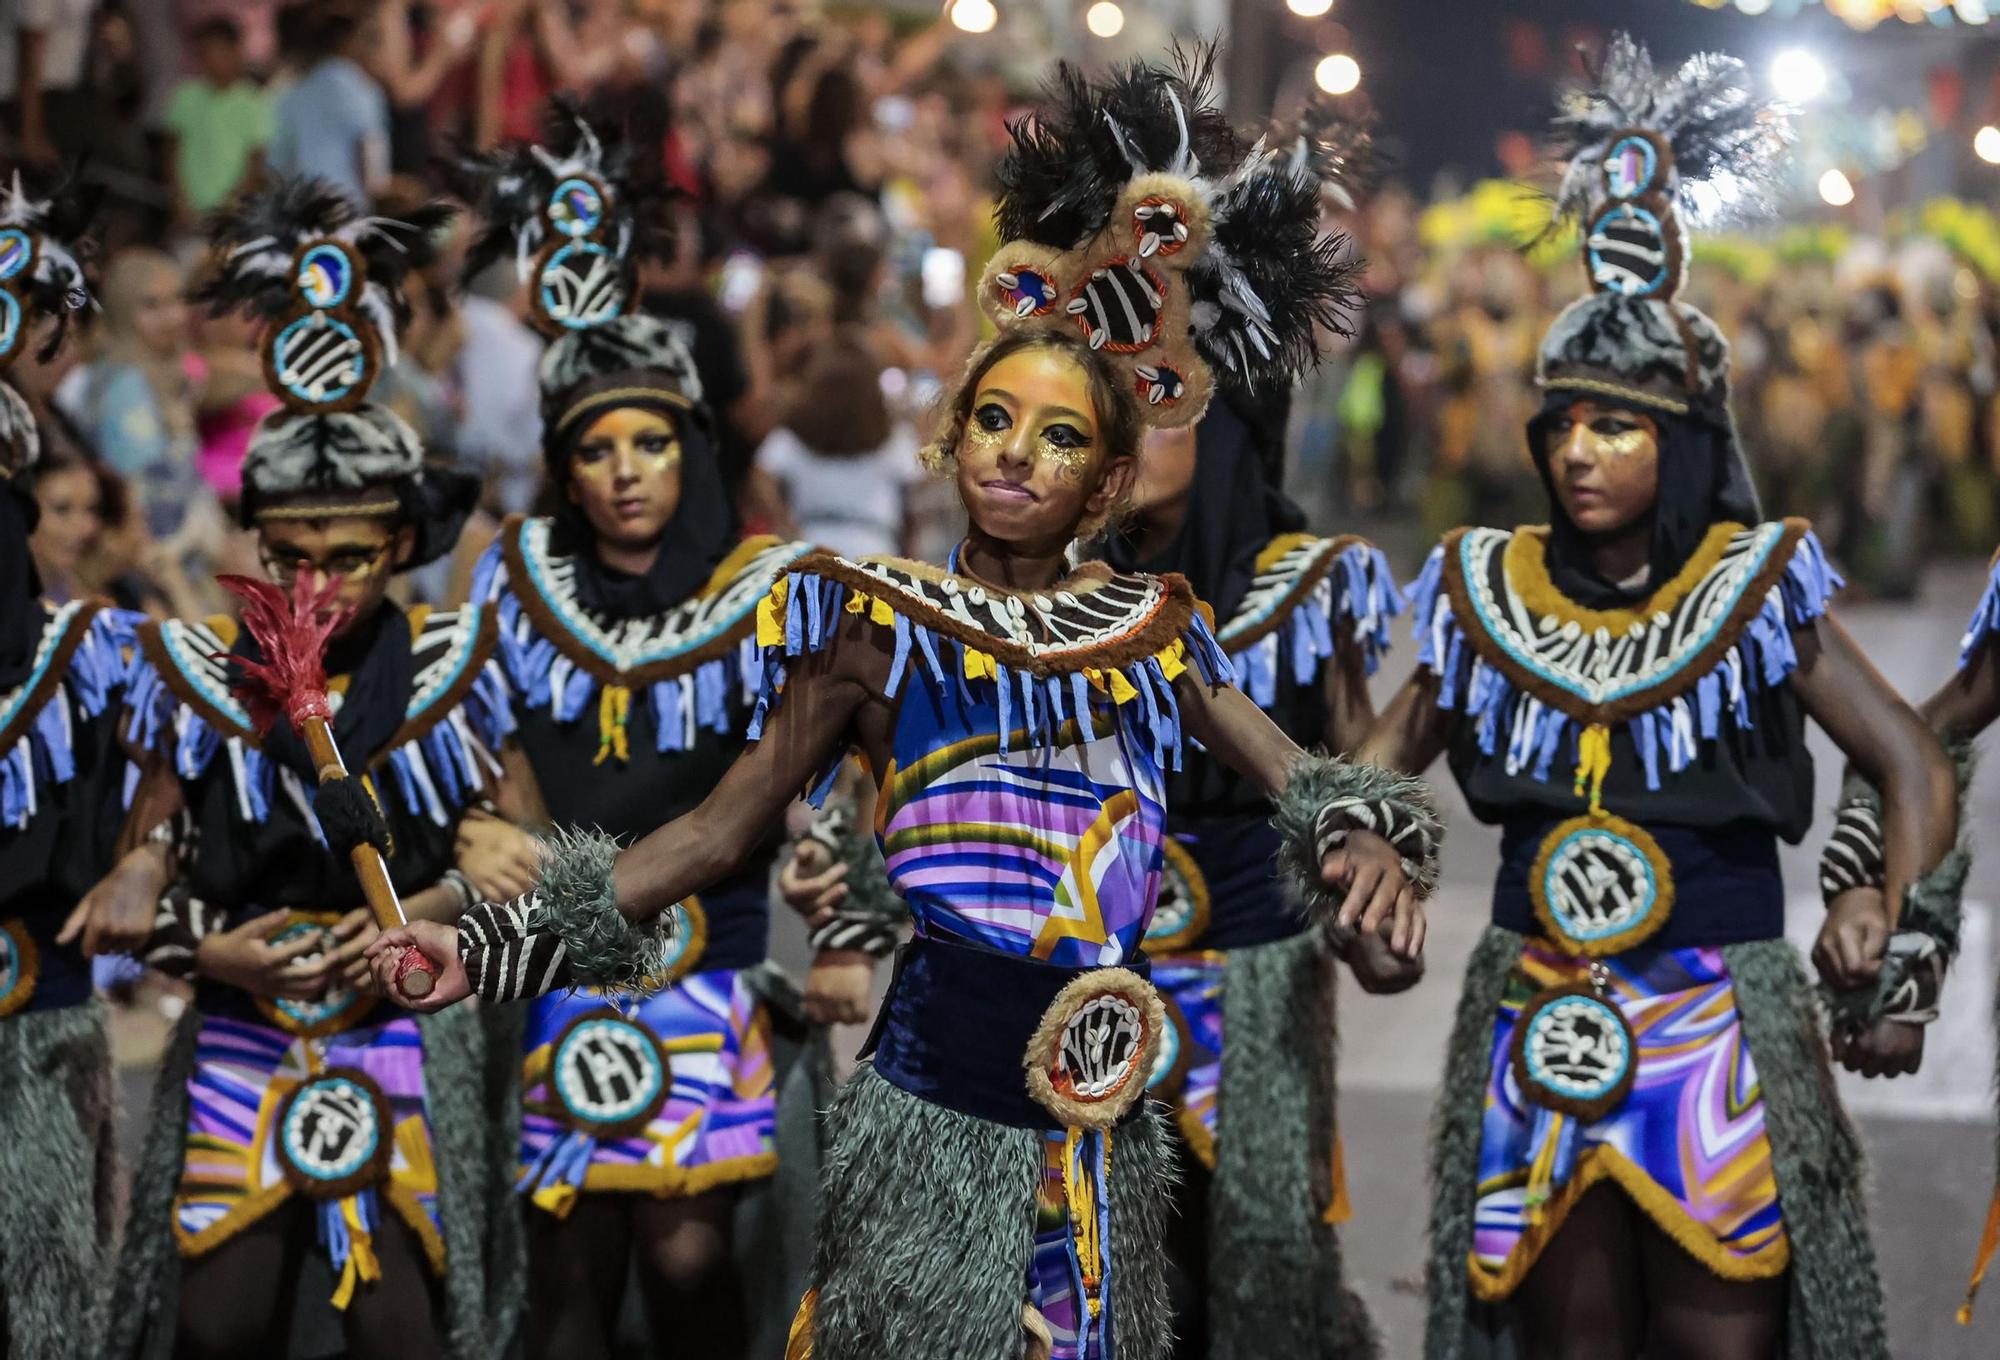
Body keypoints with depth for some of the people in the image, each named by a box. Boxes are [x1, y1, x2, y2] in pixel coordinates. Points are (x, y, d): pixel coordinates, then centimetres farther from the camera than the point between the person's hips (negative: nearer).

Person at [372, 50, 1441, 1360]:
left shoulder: (1154, 627, 9)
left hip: (1101, 1127, 3)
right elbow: (722, 829, 1)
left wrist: (1364, 836, -15)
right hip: (938, 1114, -3)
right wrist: (496, 944, -9)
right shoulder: (881, 627, 1)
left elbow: (1293, 773, 10)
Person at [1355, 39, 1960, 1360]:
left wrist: (1890, 931, -18)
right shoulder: (1491, 591, 4)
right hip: (1537, 1032, 3)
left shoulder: (1758, 589, -4)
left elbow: (1916, 771, -3)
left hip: (1723, 1027, -2)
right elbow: (1379, 765, 15)